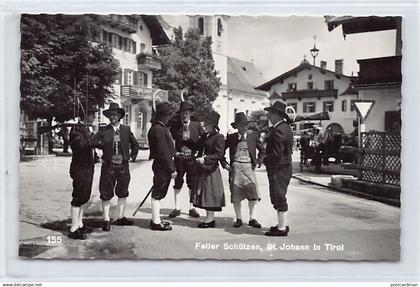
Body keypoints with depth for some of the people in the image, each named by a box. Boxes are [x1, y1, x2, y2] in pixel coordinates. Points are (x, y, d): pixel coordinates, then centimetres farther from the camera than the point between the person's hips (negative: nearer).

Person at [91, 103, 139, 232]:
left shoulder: (126, 129, 9)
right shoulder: (103, 130, 2)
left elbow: (135, 144, 18)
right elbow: (93, 143, -7)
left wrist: (132, 156, 9)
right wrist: (104, 143, -16)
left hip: (123, 166, 3)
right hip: (108, 166, -2)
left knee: (123, 192, 10)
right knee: (106, 193, 0)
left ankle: (121, 218, 23)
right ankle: (106, 220, 10)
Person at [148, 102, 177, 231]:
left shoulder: (161, 128, 14)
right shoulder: (158, 129, -19)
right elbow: (163, 152, -21)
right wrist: (172, 168, -19)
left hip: (161, 166, 10)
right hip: (162, 166, -10)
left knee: (158, 194, 17)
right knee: (157, 195, -2)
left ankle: (156, 219, 27)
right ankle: (156, 222, 6)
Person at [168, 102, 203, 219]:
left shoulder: (197, 125, 1)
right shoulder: (175, 126, 1)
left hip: (192, 158, 0)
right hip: (179, 158, 0)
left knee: (192, 183, 7)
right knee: (177, 183, 6)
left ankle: (192, 208, 18)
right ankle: (177, 208, 15)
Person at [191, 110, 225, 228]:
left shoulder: (219, 137, -10)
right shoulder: (204, 137, 14)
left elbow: (219, 155, -16)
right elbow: (199, 149, 25)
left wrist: (205, 159, -21)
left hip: (211, 170, -8)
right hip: (202, 169, 8)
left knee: (210, 193, -3)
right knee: (204, 193, 11)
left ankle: (210, 218, 6)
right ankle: (209, 218, 20)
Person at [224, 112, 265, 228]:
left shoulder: (253, 136, 7)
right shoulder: (231, 137, 5)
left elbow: (262, 150, 16)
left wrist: (259, 161, 3)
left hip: (249, 167, 0)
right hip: (235, 167, 0)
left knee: (253, 193, -6)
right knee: (235, 194, 2)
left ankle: (252, 219, 5)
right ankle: (238, 219, 13)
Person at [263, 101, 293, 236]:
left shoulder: (279, 130, -20)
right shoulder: (285, 127, 13)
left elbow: (276, 153, -24)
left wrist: (265, 159, -9)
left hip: (279, 168, -10)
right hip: (283, 167, 10)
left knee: (279, 197, -2)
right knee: (279, 197, 18)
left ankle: (282, 228, 6)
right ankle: (283, 224, 29)